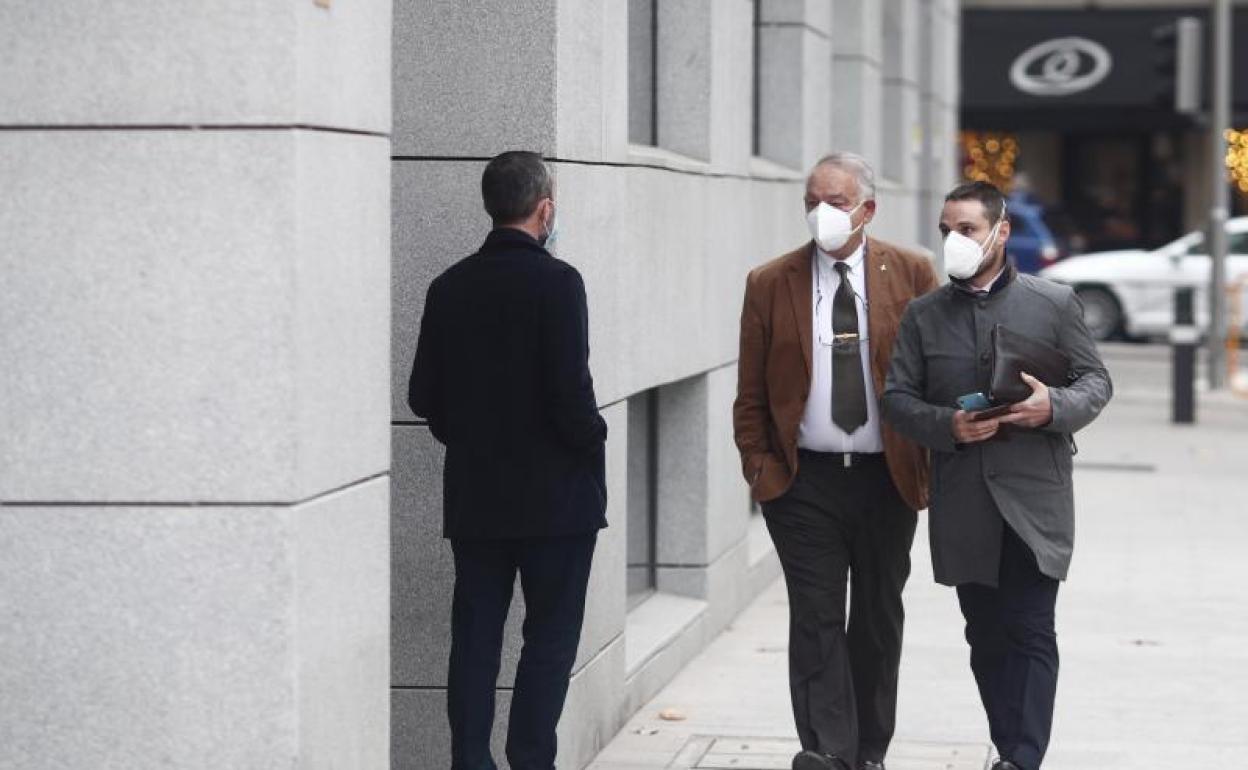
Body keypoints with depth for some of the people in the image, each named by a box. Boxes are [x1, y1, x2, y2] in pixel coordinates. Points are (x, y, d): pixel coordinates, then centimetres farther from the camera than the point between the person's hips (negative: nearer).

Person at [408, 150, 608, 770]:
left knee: (475, 639, 9)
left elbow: (424, 396, 5)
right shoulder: (556, 282, -14)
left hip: (472, 495, 5)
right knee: (550, 638, 3)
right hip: (555, 494, -5)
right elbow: (570, 390, -19)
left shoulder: (449, 287, 2)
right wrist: (593, 439, 0)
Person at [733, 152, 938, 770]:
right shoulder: (770, 283, 3)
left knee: (879, 620, 10)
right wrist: (760, 466, -3)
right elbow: (751, 393, 5)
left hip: (888, 479, 1)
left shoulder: (912, 274, 1)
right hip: (804, 481, -1)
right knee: (816, 621, -7)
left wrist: (932, 462, -2)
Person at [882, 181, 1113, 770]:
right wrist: (948, 425, -12)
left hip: (1035, 498, -3)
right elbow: (897, 397, 7)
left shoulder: (1055, 303, 4)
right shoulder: (923, 315, 9)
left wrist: (1055, 407, -16)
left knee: (1030, 631, -9)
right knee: (986, 636, 9)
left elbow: (1096, 381, 6)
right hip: (962, 504, 3)